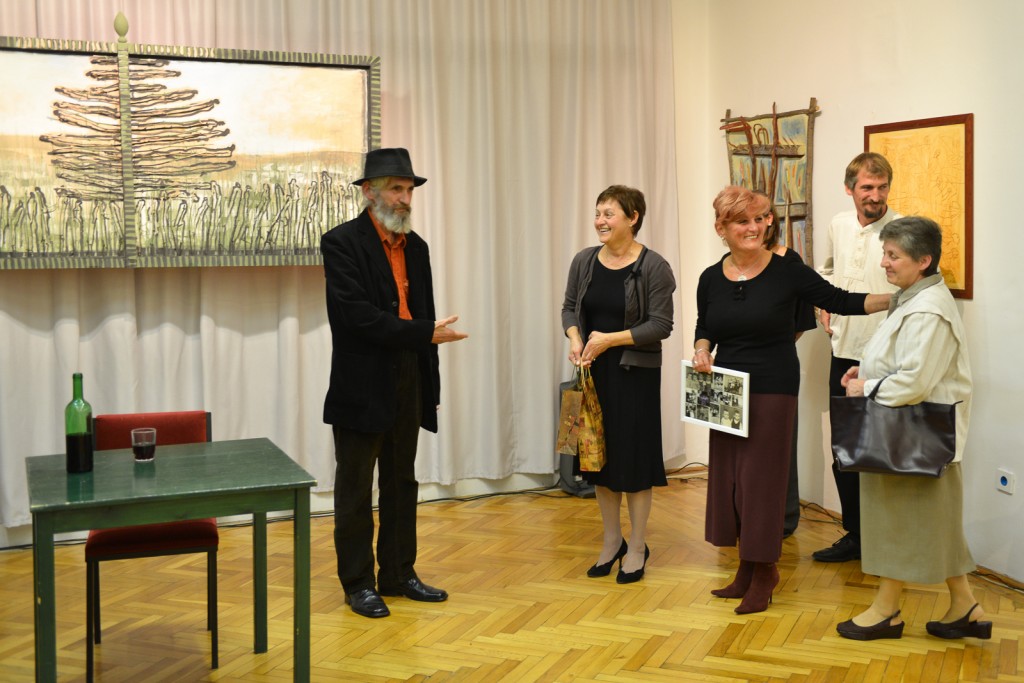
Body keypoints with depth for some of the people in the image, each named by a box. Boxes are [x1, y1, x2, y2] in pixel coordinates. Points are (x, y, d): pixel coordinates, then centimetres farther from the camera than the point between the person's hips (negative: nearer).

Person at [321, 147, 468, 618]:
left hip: (408, 383, 7)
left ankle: (398, 574, 26)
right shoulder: (342, 242, -10)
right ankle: (358, 583, 17)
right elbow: (358, 315, -20)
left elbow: (423, 313, 12)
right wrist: (426, 333, -21)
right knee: (355, 489, 5)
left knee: (401, 483, 14)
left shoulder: (415, 246, 10)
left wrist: (431, 387, 11)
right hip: (363, 385, -6)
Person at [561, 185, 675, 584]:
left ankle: (637, 547, 18)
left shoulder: (654, 267, -11)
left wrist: (609, 339, -17)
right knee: (600, 455, 11)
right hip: (594, 372, 5)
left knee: (634, 457, 2)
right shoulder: (584, 261, 3)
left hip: (635, 373, -5)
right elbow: (569, 308, 11)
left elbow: (660, 326, -13)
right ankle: (612, 541, 27)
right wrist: (575, 339, -9)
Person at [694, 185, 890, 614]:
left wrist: (894, 299, -17)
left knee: (762, 477, -1)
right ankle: (747, 567, 24)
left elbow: (839, 301, -6)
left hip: (773, 389, -4)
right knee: (729, 477, 8)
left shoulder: (787, 272, -8)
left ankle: (764, 572, 17)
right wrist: (701, 351, -4)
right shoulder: (711, 280, 3)